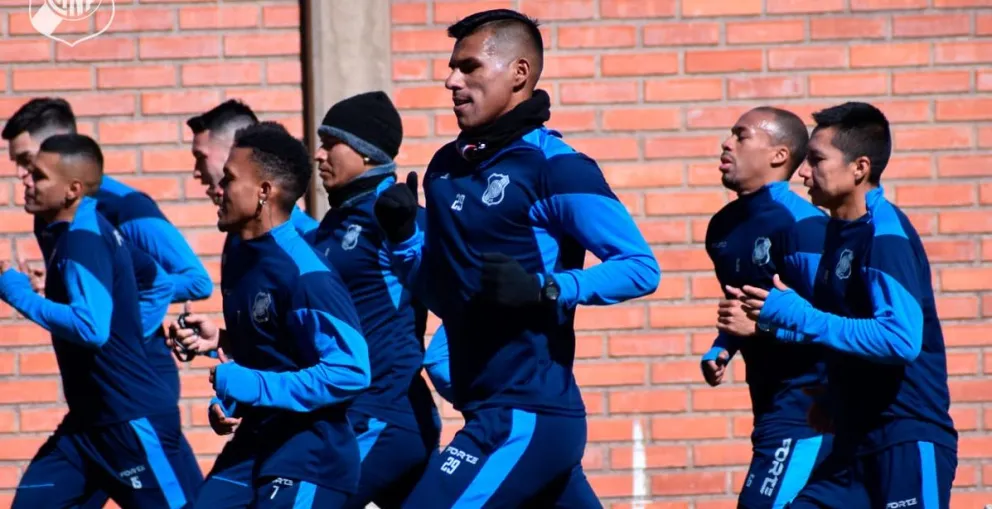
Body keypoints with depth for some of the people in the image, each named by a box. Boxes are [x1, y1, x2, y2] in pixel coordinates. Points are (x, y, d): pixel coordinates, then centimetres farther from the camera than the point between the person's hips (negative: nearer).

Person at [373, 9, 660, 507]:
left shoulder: (553, 166, -11)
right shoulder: (446, 168, 12)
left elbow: (641, 267, -14)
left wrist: (546, 290, -24)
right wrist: (402, 235, 1)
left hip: (527, 415, -9)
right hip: (496, 412, 9)